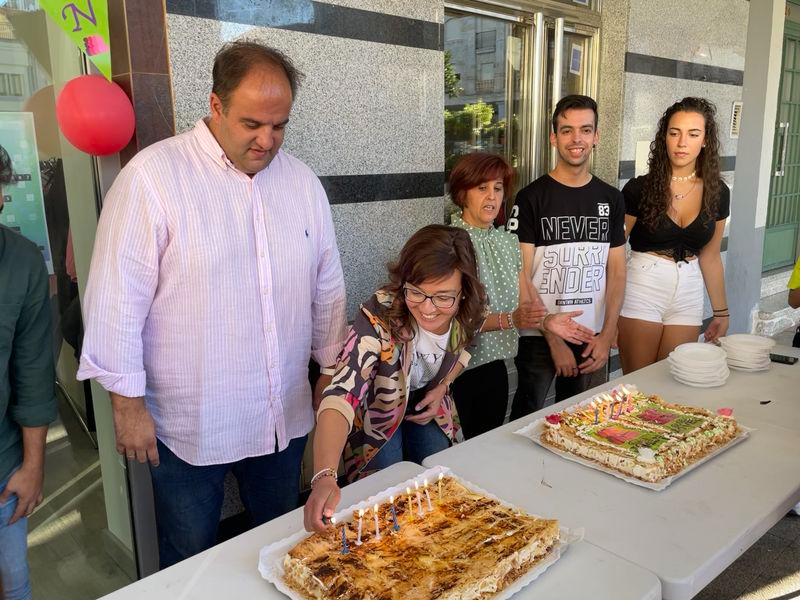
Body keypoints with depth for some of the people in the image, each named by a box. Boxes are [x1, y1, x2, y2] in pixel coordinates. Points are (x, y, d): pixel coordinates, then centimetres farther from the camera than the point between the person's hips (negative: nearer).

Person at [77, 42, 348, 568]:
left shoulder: (302, 180, 3)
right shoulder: (153, 176, -14)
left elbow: (327, 288, 10)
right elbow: (118, 299, -13)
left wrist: (330, 368, 12)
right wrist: (128, 401, -10)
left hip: (285, 419, 5)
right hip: (190, 425, -4)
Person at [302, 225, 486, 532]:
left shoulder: (467, 311, -24)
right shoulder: (379, 316, -41)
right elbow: (341, 395, -52)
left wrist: (443, 387, -14)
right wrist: (325, 476, -65)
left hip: (426, 404, 4)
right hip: (378, 408, -4)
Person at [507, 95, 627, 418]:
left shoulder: (611, 198, 6)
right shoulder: (532, 198, -7)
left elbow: (616, 272, 7)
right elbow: (521, 278, -10)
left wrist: (607, 335, -3)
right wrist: (555, 340, -12)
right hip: (539, 336, -3)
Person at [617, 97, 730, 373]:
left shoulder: (717, 193, 3)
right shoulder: (639, 189, -8)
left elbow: (710, 256, 12)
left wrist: (721, 312, 15)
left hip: (688, 293, 3)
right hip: (642, 289, -3)